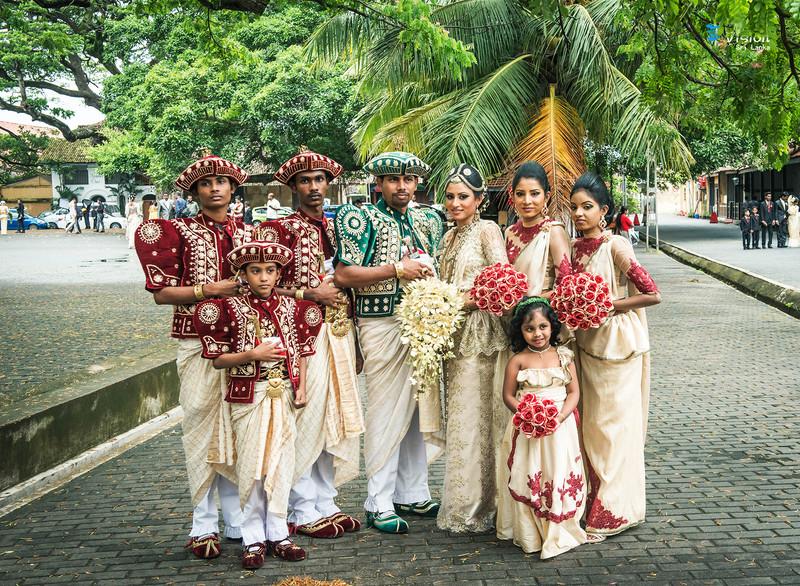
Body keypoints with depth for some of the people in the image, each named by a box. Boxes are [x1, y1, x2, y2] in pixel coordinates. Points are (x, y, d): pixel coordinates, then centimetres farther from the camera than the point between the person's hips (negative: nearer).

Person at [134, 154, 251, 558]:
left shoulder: (247, 232, 12)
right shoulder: (178, 231, 0)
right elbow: (161, 292, -4)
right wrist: (211, 289, -14)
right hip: (198, 340, -3)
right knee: (202, 427, -2)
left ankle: (237, 517, 17)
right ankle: (204, 524, 8)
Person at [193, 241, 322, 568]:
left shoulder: (291, 307, 6)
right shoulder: (231, 308, -4)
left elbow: (300, 350, 12)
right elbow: (218, 359, -4)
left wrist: (302, 387, 1)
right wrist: (252, 354, -17)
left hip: (283, 394, 3)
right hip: (248, 395, -3)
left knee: (281, 465, 6)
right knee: (252, 466, 1)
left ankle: (277, 534, 17)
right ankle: (253, 538, 11)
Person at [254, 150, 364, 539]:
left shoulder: (336, 227, 15)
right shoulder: (278, 228, -4)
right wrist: (311, 294, -13)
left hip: (339, 332, 7)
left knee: (335, 418, 10)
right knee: (306, 419, -6)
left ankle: (325, 502, 21)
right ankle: (303, 511, 6)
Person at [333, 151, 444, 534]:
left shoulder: (428, 221, 15)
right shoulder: (362, 219, -4)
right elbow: (342, 275, -13)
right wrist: (396, 269, -16)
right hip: (382, 325, -6)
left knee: (419, 410, 11)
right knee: (387, 413, -3)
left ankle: (413, 495, 22)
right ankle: (379, 505, 6)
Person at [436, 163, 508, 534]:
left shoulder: (487, 230, -7)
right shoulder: (450, 236, 17)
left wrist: (464, 302, -17)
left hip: (480, 334, -8)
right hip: (453, 336, 8)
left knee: (474, 417, -4)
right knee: (459, 416, 11)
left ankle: (476, 509, 4)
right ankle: (460, 503, 19)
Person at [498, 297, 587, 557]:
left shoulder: (563, 356, 2)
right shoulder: (518, 360, -2)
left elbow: (574, 392, 3)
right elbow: (508, 395, 1)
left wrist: (561, 416, -14)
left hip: (560, 427, 1)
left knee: (559, 477, 0)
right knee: (527, 480, 1)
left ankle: (559, 532, 13)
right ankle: (530, 535, 13)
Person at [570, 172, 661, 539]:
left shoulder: (615, 247, -15)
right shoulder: (574, 247, 6)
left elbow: (652, 295, -17)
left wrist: (605, 306, -19)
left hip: (618, 345, -7)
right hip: (586, 344, 7)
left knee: (614, 423, 0)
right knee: (590, 422, 12)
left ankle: (617, 508, 10)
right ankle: (593, 499, 25)